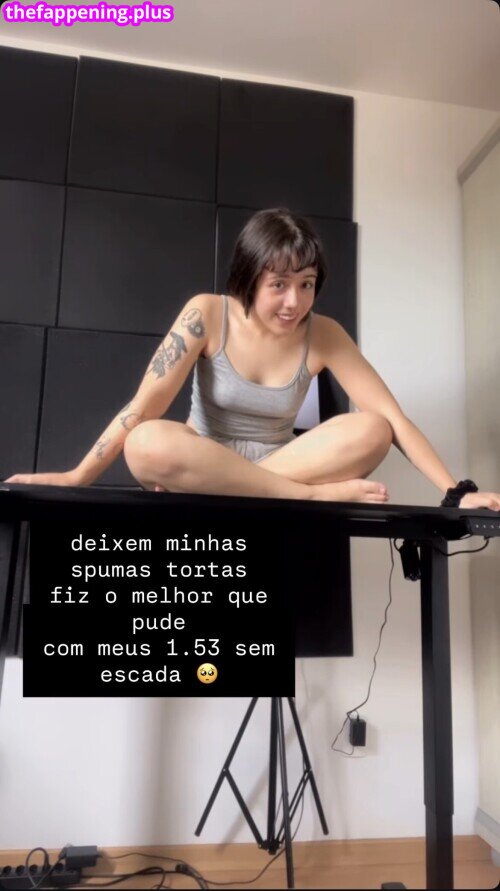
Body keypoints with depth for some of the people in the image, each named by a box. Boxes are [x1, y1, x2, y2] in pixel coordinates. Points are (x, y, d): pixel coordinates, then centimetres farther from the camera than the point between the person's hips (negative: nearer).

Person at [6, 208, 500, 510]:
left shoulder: (323, 335, -10)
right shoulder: (207, 314, -13)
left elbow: (394, 419, -14)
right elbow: (145, 405, -17)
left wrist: (457, 492, -23)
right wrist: (77, 477, -21)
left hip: (280, 462, 1)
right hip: (201, 459, -1)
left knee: (370, 432, -26)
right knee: (146, 446, -36)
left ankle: (199, 486, -26)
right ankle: (318, 494, -29)